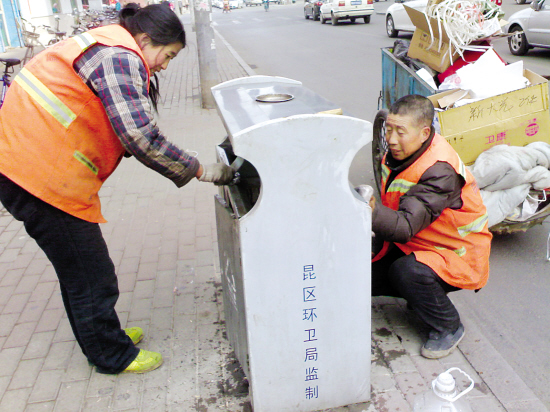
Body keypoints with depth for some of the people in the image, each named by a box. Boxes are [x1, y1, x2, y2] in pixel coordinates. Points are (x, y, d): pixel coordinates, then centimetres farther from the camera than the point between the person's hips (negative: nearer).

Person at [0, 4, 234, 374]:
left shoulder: (106, 48, 18)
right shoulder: (120, 57, -15)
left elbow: (129, 135, 18)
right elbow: (140, 137, -25)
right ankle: (113, 356, 23)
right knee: (90, 275, 4)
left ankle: (103, 335, 40)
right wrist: (200, 171, -16)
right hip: (41, 174, -11)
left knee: (79, 268, 22)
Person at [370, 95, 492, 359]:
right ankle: (422, 293, 18)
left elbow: (406, 226, -40)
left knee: (408, 272, -34)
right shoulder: (399, 153, -5)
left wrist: (372, 213, -56)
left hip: (457, 254, -7)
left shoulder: (440, 171, -30)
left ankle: (448, 327, -6)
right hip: (413, 244, 8)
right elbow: (392, 213, 4)